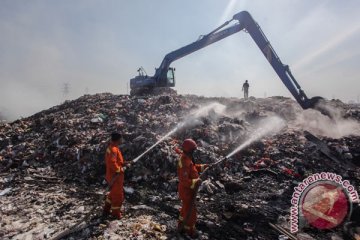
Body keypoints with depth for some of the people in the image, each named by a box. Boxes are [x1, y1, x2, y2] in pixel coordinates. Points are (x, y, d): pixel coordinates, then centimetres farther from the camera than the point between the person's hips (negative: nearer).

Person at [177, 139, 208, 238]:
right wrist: (195, 182, -37)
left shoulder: (186, 158, -1)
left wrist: (203, 167, 4)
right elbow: (184, 180, -35)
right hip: (187, 190, -10)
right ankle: (190, 231, 32)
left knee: (186, 208, 28)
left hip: (188, 189, 10)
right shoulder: (185, 162, -33)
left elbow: (193, 167, 13)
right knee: (191, 211, 10)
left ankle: (181, 226, 47)